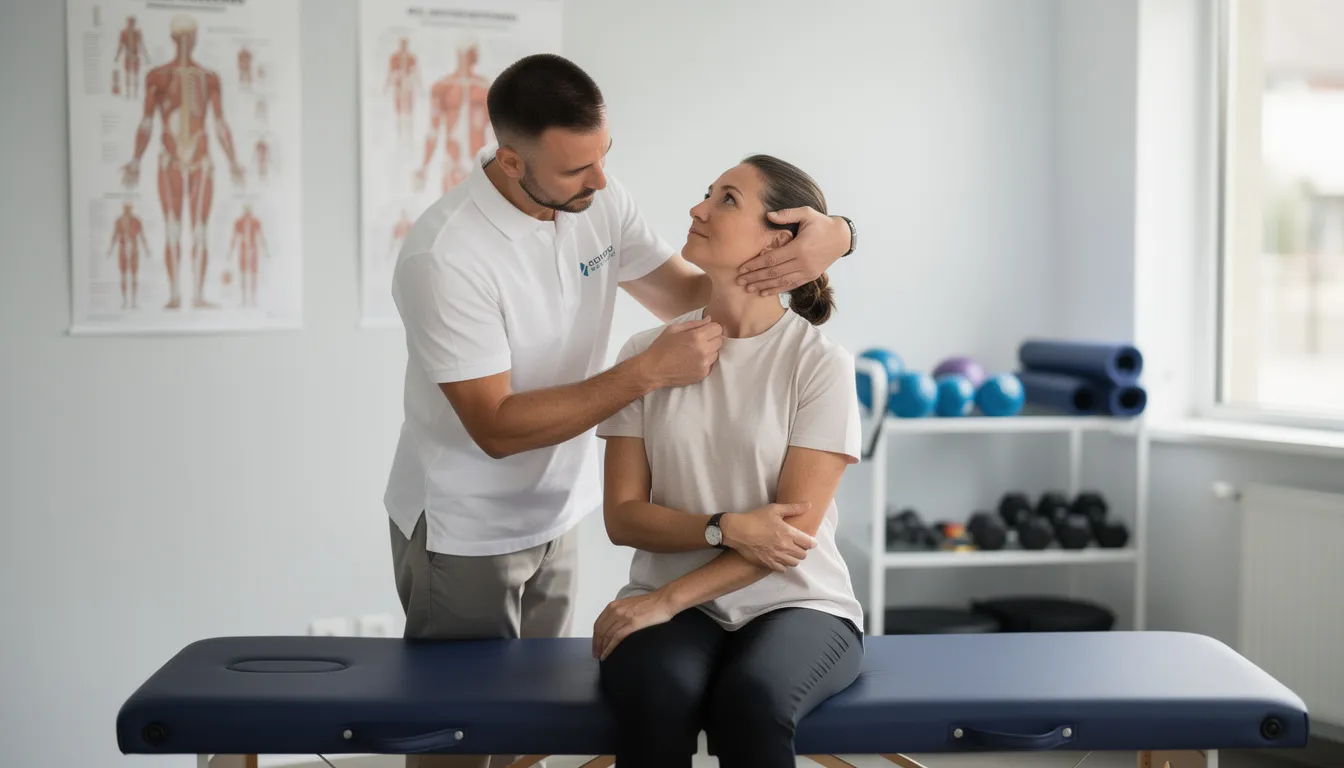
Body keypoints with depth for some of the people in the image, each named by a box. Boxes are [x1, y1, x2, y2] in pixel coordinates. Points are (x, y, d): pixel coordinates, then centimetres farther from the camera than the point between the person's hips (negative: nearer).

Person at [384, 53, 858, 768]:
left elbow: (684, 292, 1)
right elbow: (497, 427, -26)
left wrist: (830, 237, -17)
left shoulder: (598, 200, -8)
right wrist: (649, 371, -30)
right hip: (463, 530, -6)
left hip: (555, 515, 6)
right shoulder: (443, 254, -28)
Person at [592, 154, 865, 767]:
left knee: (751, 703, -35)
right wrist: (726, 529, -16)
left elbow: (793, 527, -10)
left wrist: (666, 599, -16)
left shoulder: (819, 362, -4)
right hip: (672, 606, 2)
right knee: (658, 696, -33)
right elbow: (623, 516, 1)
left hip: (795, 603, -1)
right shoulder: (647, 353, 5)